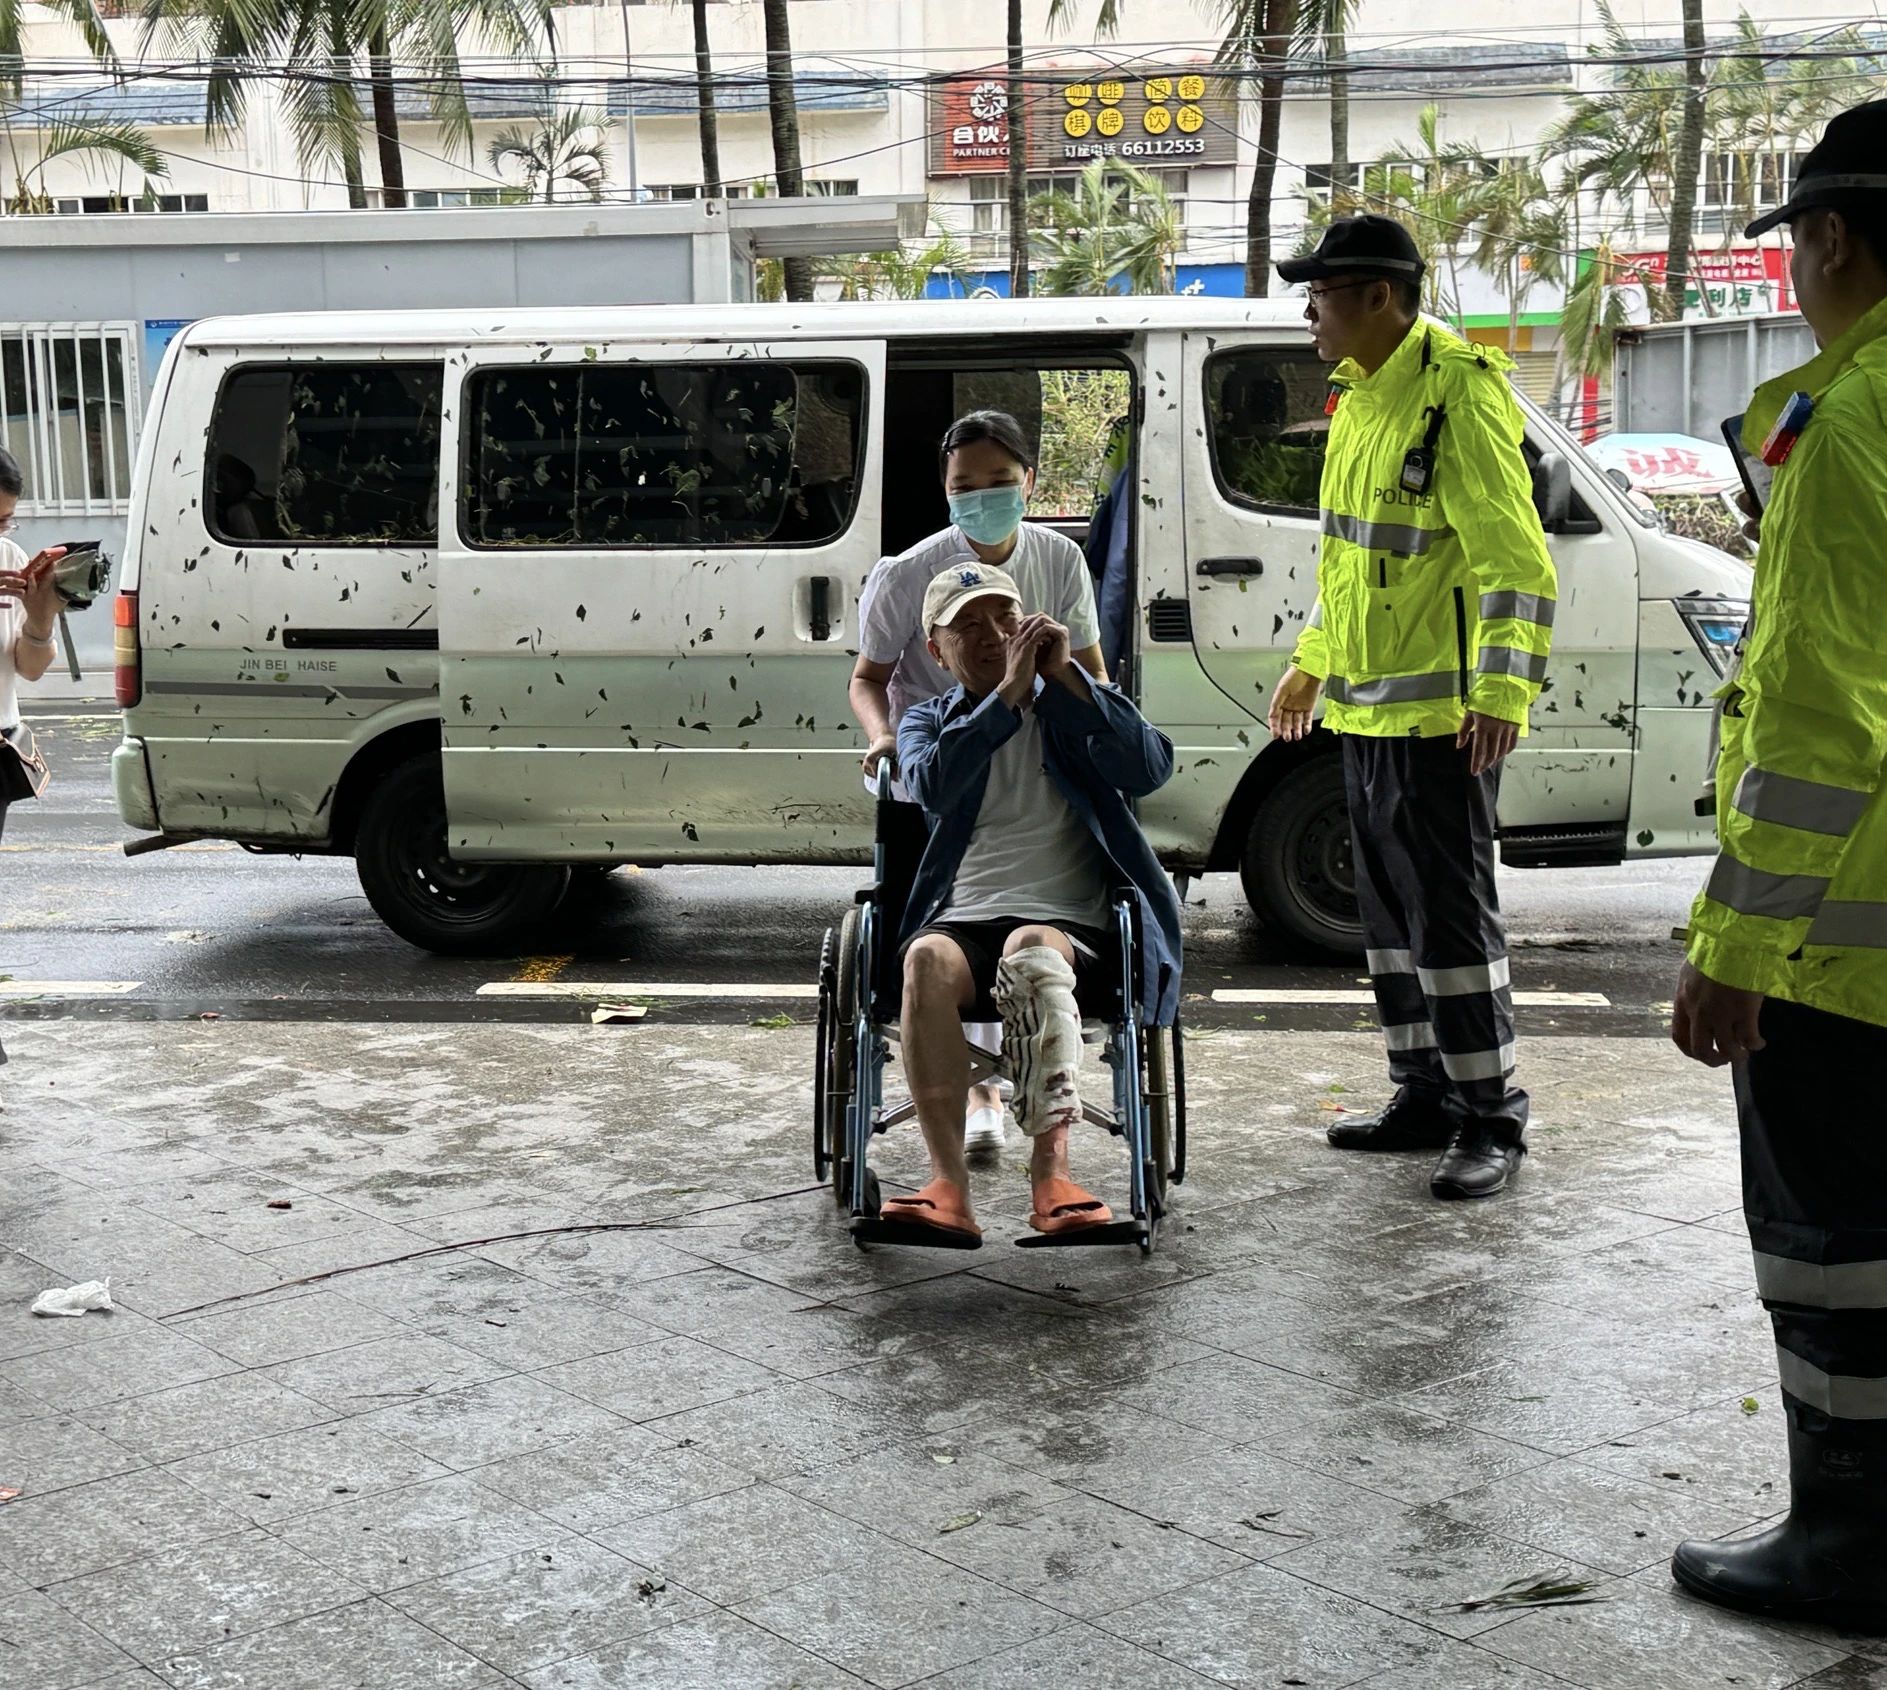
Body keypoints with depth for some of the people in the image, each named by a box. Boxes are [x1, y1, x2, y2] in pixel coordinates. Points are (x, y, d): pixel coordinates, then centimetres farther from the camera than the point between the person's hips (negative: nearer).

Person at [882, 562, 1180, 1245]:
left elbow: (1150, 769, -3)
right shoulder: (928, 722, 20)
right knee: (927, 959, -35)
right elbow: (933, 785, -6)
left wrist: (1065, 677, -6)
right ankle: (947, 1186, -43)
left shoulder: (1072, 709, 19)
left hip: (1069, 923, -1)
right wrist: (1008, 693, -11)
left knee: (1032, 950, -36)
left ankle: (1051, 1174, -46)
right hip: (962, 920, 1)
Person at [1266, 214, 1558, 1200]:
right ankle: (1426, 1097, 24)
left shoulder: (1458, 395, -14)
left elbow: (1515, 558, -19)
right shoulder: (1361, 397, 14)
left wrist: (1504, 688, -26)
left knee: (1450, 912, -6)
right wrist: (1311, 664, 28)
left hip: (1440, 713, -9)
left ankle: (1492, 1119, 5)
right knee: (1389, 908, 14)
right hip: (1365, 709, 10)